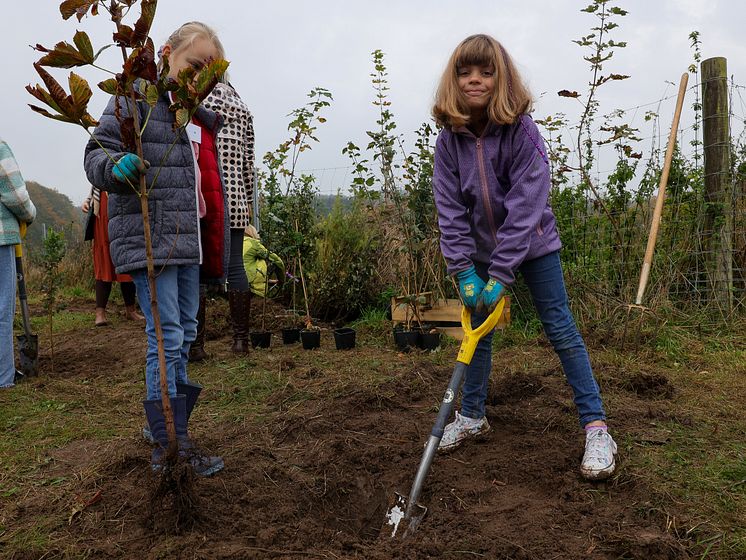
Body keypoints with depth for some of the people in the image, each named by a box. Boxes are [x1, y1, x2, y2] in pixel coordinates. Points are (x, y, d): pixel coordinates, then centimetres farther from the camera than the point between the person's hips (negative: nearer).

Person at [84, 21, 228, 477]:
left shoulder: (200, 116, 20)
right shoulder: (137, 98, -2)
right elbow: (97, 152, -8)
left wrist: (216, 243, 22)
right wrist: (116, 166, -31)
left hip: (189, 240, 8)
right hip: (150, 237, -8)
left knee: (186, 333, 11)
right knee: (167, 338, -8)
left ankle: (164, 424, 25)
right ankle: (174, 441, 0)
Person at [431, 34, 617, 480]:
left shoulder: (522, 132, -20)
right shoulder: (450, 139, -8)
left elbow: (525, 207, -24)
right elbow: (451, 209, -9)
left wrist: (501, 276, -27)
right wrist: (465, 272, -16)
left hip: (533, 244, -4)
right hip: (481, 250, 4)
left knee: (562, 331, -3)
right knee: (477, 331, 10)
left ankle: (596, 426, 5)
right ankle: (472, 416, 26)